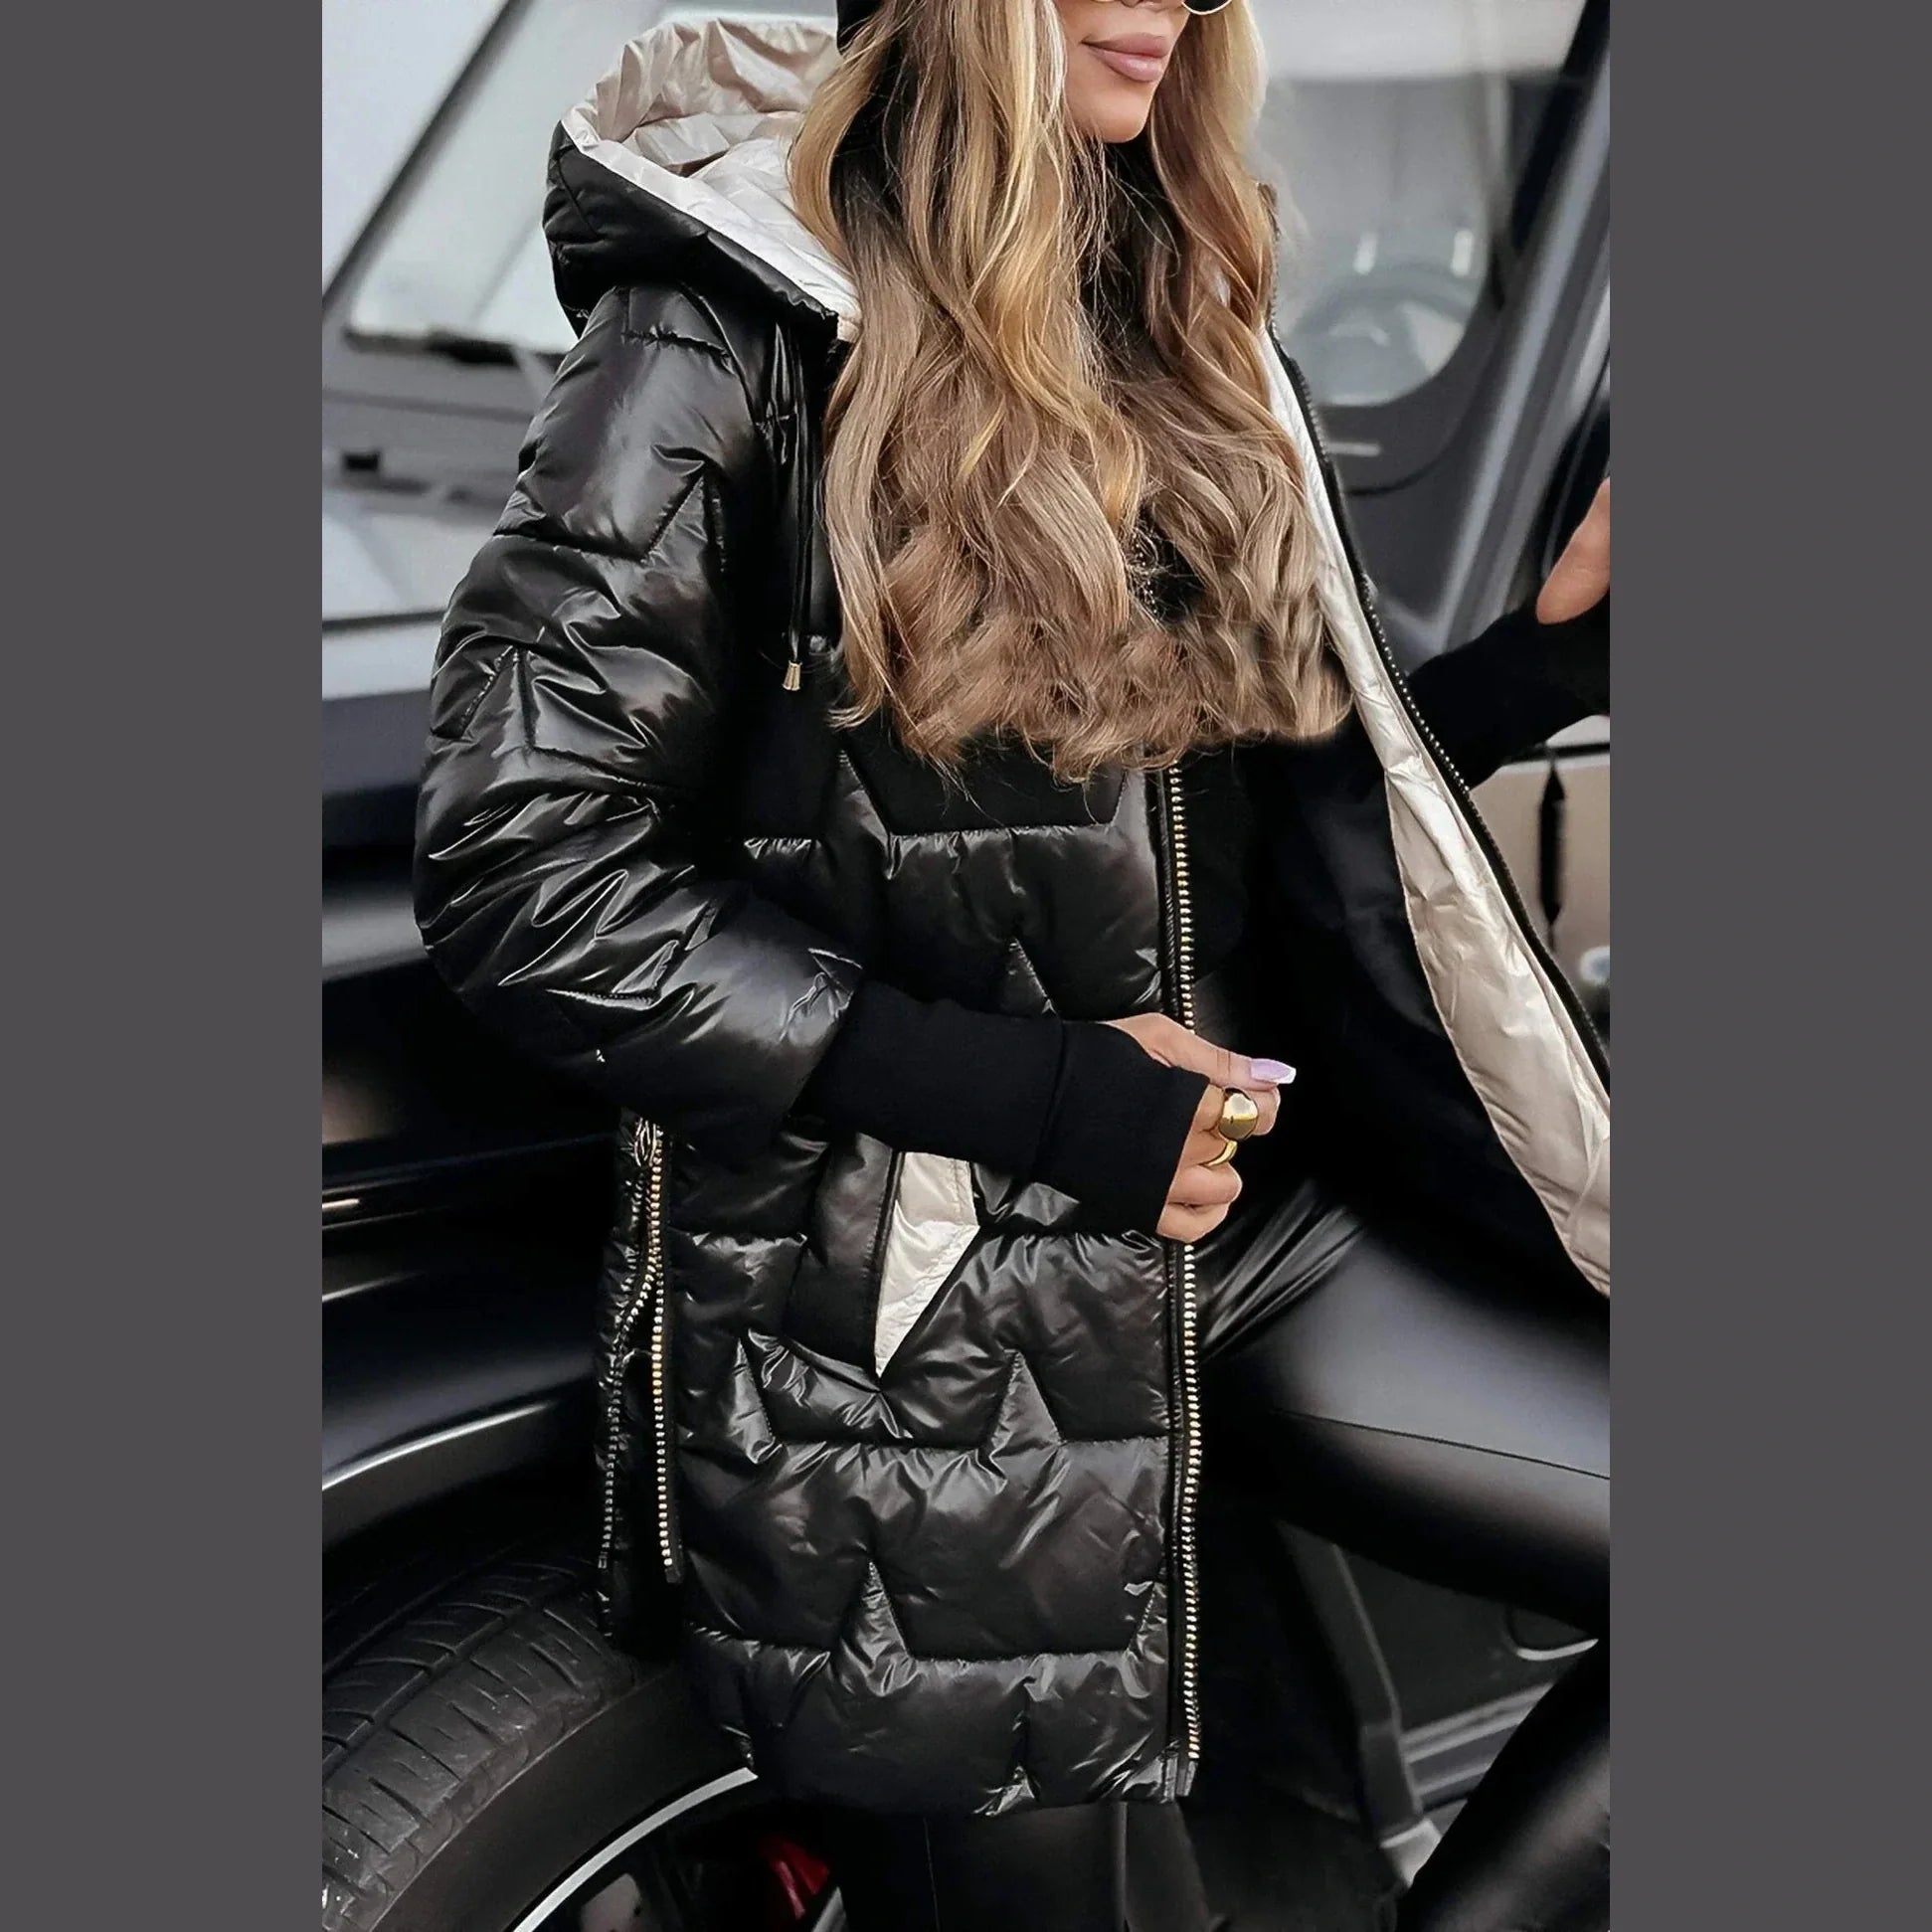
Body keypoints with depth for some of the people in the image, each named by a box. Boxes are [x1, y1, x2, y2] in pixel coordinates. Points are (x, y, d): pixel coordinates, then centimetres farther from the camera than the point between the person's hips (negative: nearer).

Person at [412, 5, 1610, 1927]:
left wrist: (1560, 635, 2)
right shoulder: (734, 326, -11)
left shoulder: (1178, 320, 11)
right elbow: (520, 876, -17)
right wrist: (1037, 1101, -18)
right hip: (914, 1314, -6)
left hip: (1251, 1208, 7)